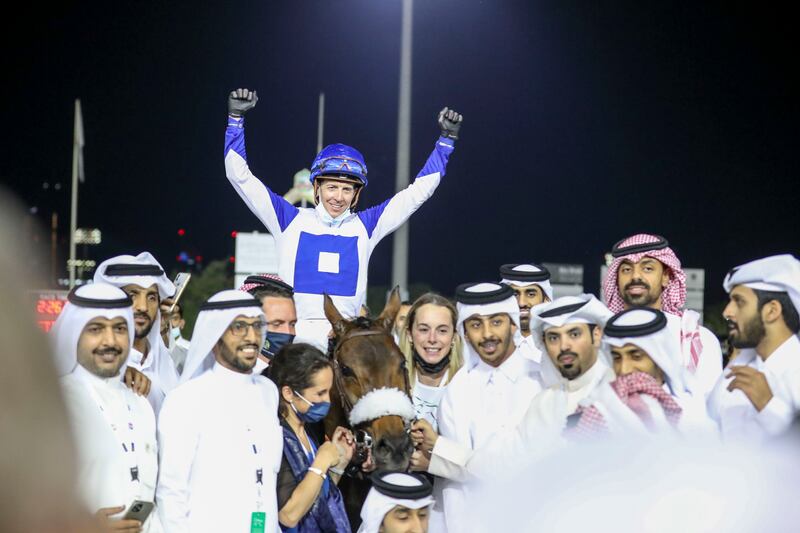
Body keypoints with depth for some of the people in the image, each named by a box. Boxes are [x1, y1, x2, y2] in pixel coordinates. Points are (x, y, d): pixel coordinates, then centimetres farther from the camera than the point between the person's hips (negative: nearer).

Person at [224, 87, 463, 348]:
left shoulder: (364, 226, 14)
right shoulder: (290, 220, 10)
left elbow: (419, 190, 19)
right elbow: (240, 176, 10)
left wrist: (446, 140, 17)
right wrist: (236, 118, 4)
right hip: (294, 332, -2)